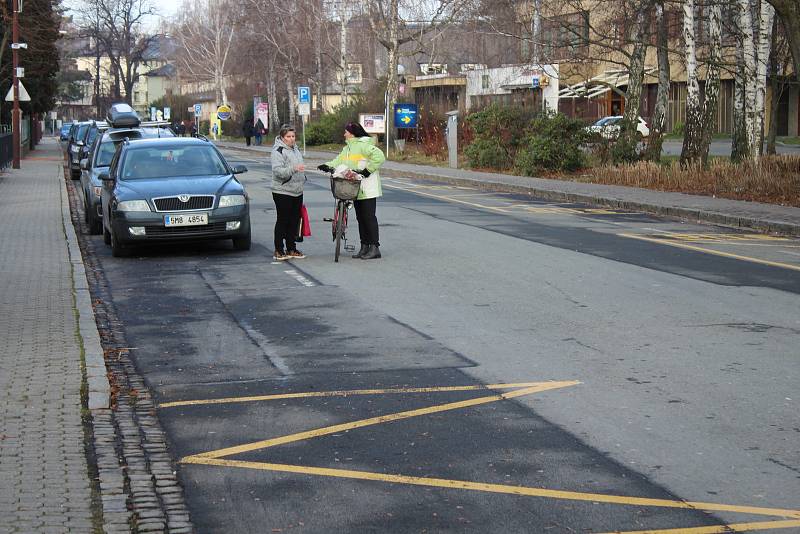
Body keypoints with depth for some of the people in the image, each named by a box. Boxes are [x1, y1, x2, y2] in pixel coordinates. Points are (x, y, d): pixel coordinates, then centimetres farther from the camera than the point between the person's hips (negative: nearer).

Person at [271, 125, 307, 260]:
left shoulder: (296, 149, 16)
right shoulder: (278, 151, -11)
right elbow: (277, 171, -22)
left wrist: (303, 180, 26)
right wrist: (293, 169, -34)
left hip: (297, 192, 8)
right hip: (283, 192, -8)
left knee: (294, 221, 11)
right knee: (283, 221, -4)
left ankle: (291, 249, 20)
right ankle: (279, 251, 1)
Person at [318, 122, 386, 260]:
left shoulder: (363, 145, -12)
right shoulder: (347, 148, 17)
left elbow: (379, 157, -21)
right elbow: (339, 161, 13)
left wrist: (368, 170, -20)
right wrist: (328, 166, -5)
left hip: (367, 189, -9)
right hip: (356, 189, 9)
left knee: (369, 217, -8)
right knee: (360, 218, 11)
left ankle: (374, 247, -6)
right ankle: (364, 247, 17)